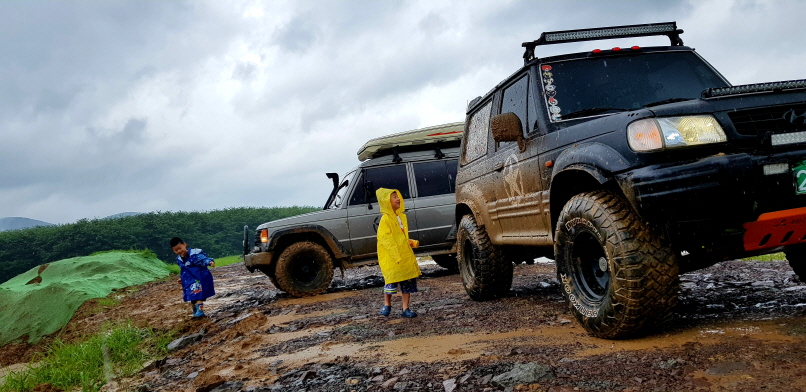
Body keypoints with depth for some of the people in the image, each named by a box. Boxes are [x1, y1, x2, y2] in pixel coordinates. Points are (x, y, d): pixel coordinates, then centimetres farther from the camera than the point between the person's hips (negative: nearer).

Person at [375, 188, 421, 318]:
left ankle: (406, 308, 16)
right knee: (391, 282, -3)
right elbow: (385, 239, -17)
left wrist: (411, 243, 6)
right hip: (391, 258, -7)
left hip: (406, 255, 7)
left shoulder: (402, 216, 13)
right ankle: (387, 304, 22)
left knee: (408, 282, 6)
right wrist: (396, 256, -21)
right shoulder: (385, 219, -12)